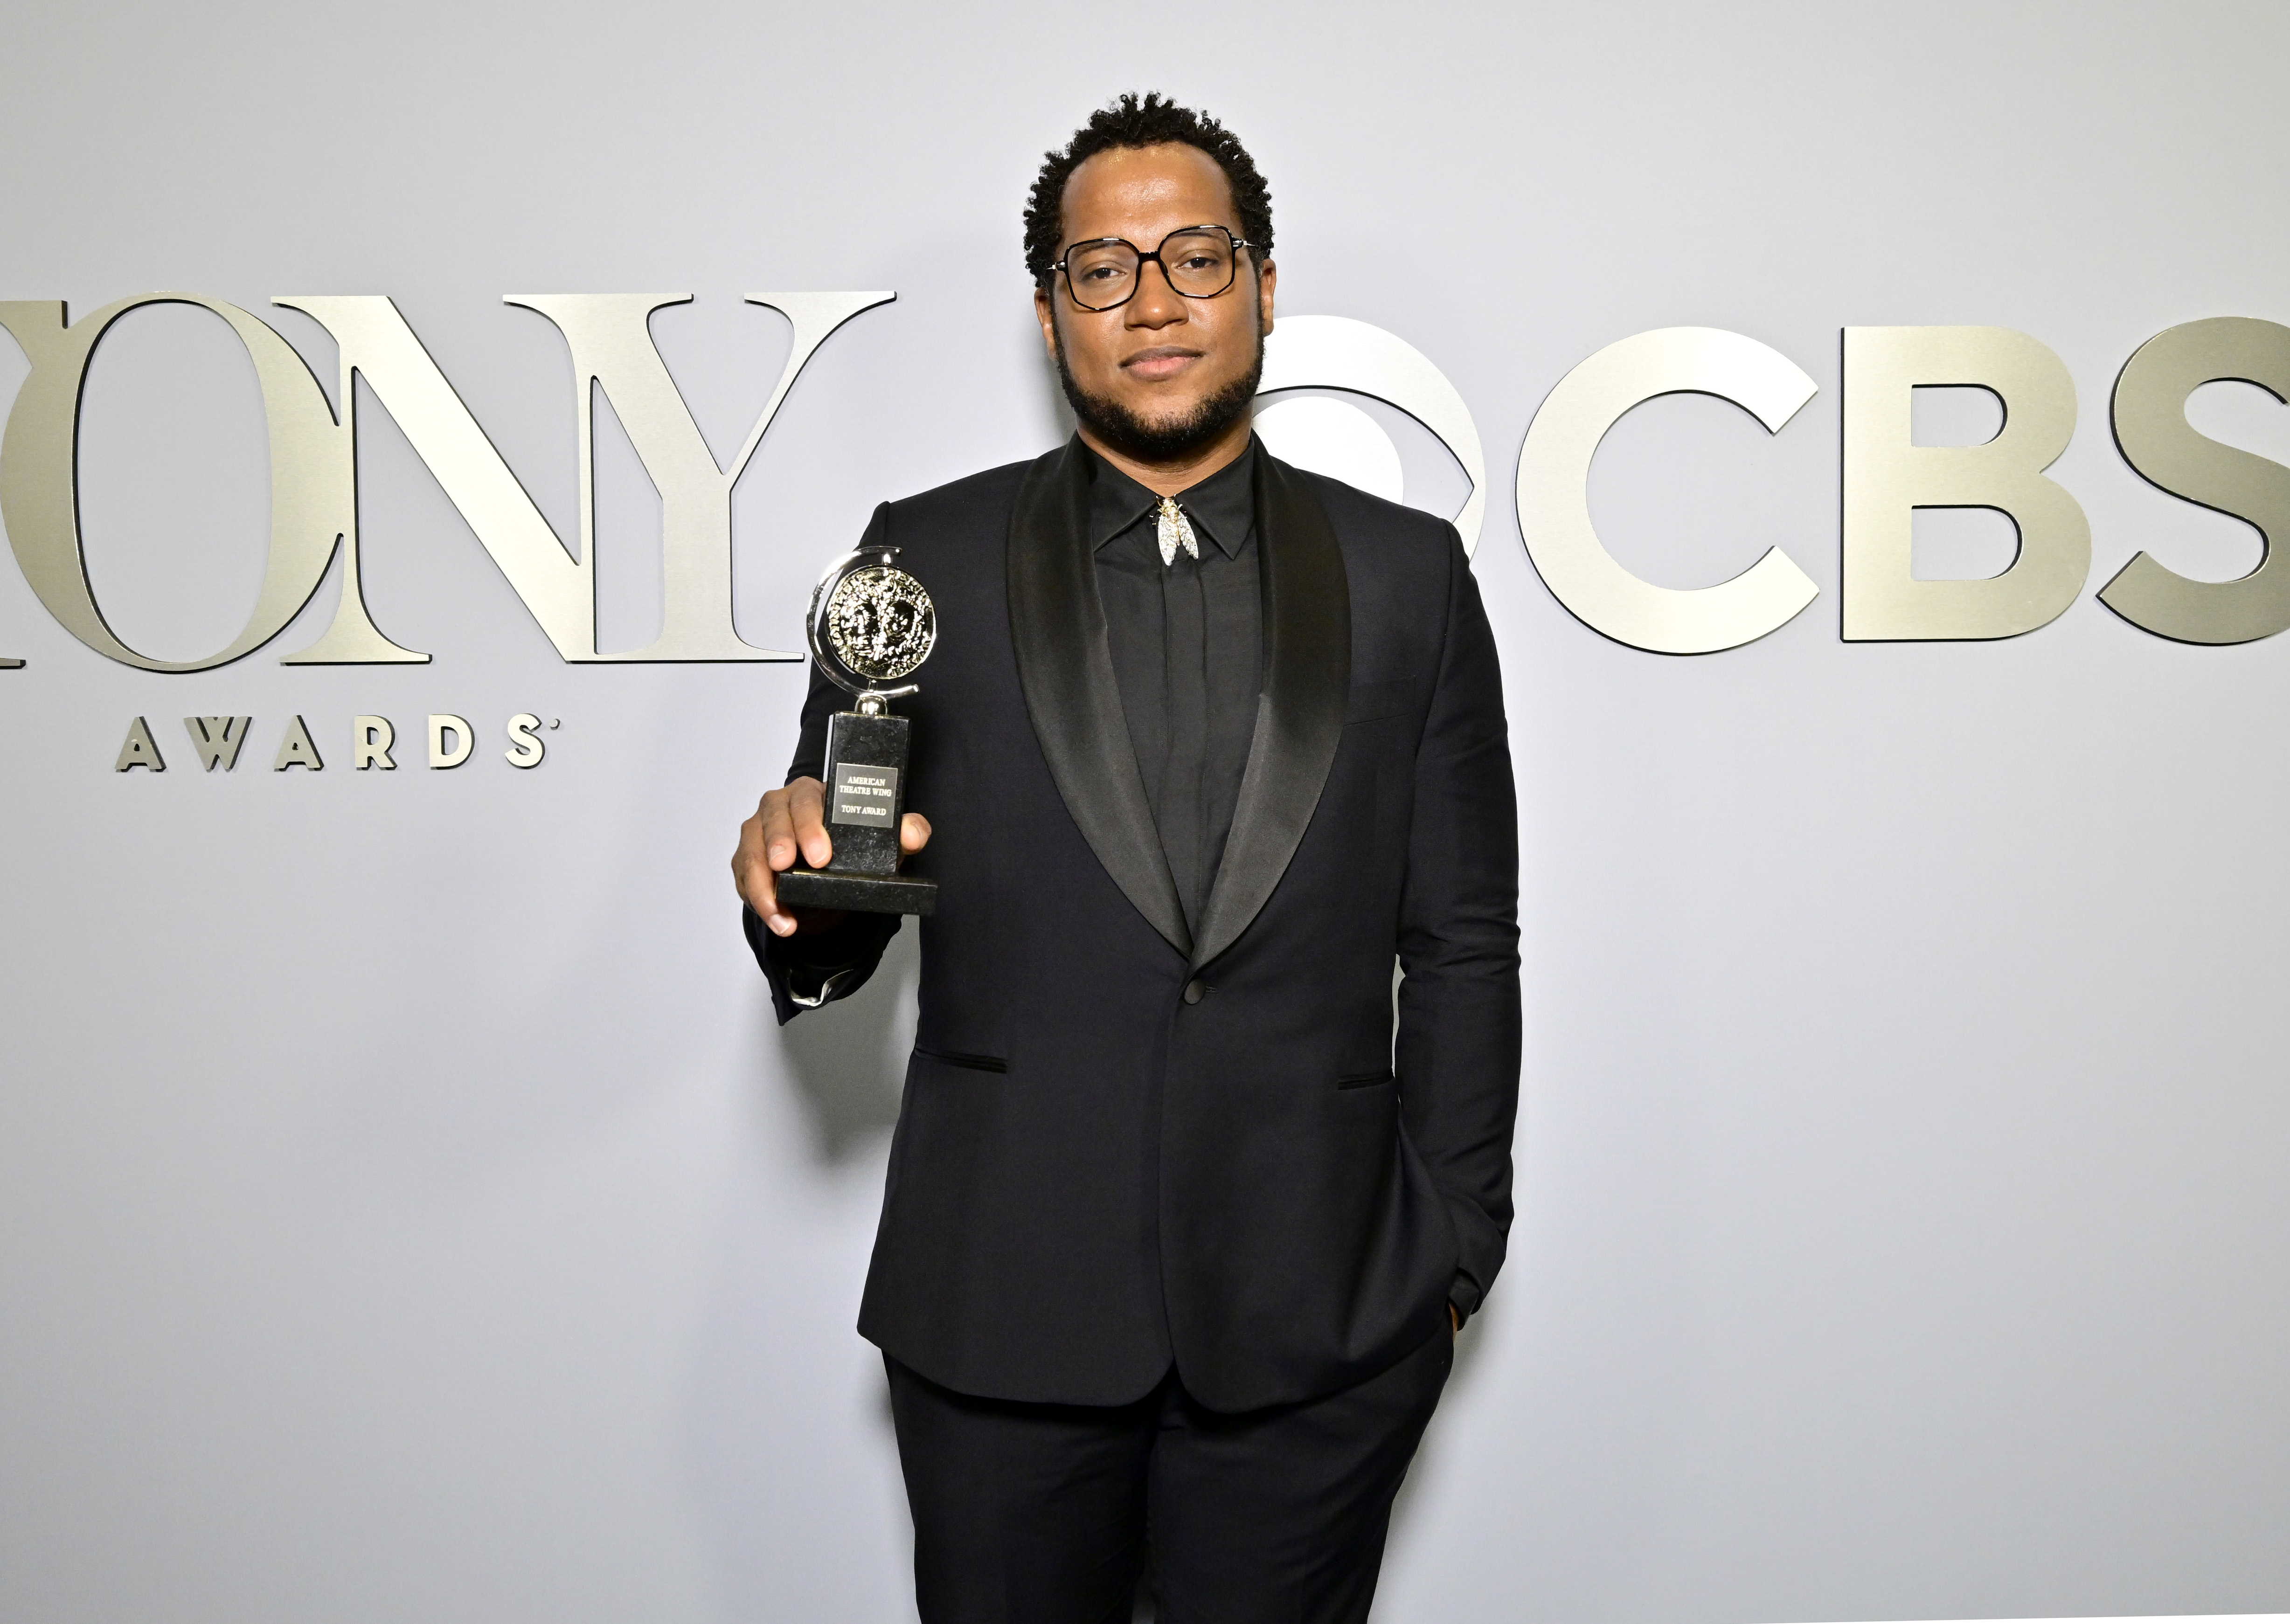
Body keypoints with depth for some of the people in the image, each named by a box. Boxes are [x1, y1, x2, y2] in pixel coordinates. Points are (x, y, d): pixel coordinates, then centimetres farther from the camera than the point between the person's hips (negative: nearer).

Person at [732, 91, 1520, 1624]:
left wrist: (1451, 1255, 4)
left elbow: (1464, 945, 6)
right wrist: (795, 880, -21)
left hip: (1316, 1326, 1)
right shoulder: (929, 559, 2)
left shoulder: (1408, 575, 4)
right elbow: (827, 948, 2)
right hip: (1001, 1315, 0)